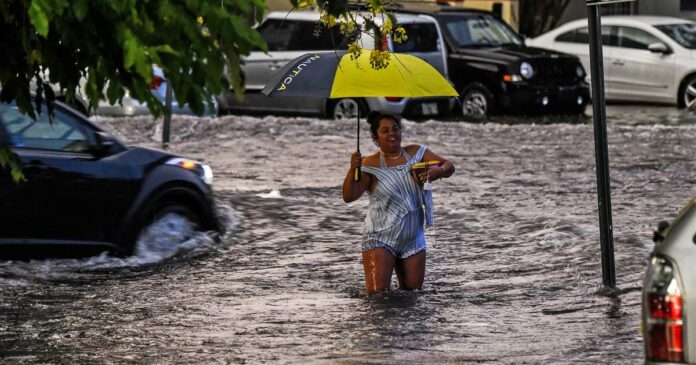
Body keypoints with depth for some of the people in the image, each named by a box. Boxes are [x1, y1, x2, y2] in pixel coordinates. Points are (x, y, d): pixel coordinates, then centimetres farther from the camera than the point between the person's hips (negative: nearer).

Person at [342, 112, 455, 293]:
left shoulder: (416, 153, 2)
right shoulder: (370, 164, -10)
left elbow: (448, 166, 3)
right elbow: (349, 196, -17)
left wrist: (438, 171, -20)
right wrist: (352, 170, -35)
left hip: (413, 240, 4)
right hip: (380, 238, -4)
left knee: (412, 292, 12)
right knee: (377, 292, -14)